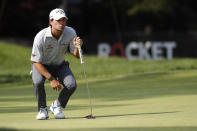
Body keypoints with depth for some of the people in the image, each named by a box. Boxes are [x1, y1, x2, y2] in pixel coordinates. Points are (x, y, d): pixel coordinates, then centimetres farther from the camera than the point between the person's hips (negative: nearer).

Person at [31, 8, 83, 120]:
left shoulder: (70, 33, -19)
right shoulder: (41, 37, -29)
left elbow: (77, 55, -13)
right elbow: (36, 62, -24)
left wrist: (77, 47, -38)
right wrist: (51, 79, -29)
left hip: (60, 65, 3)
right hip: (41, 65, -3)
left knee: (72, 85, -22)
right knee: (38, 82, -34)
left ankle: (57, 106, 8)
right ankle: (42, 109, -6)